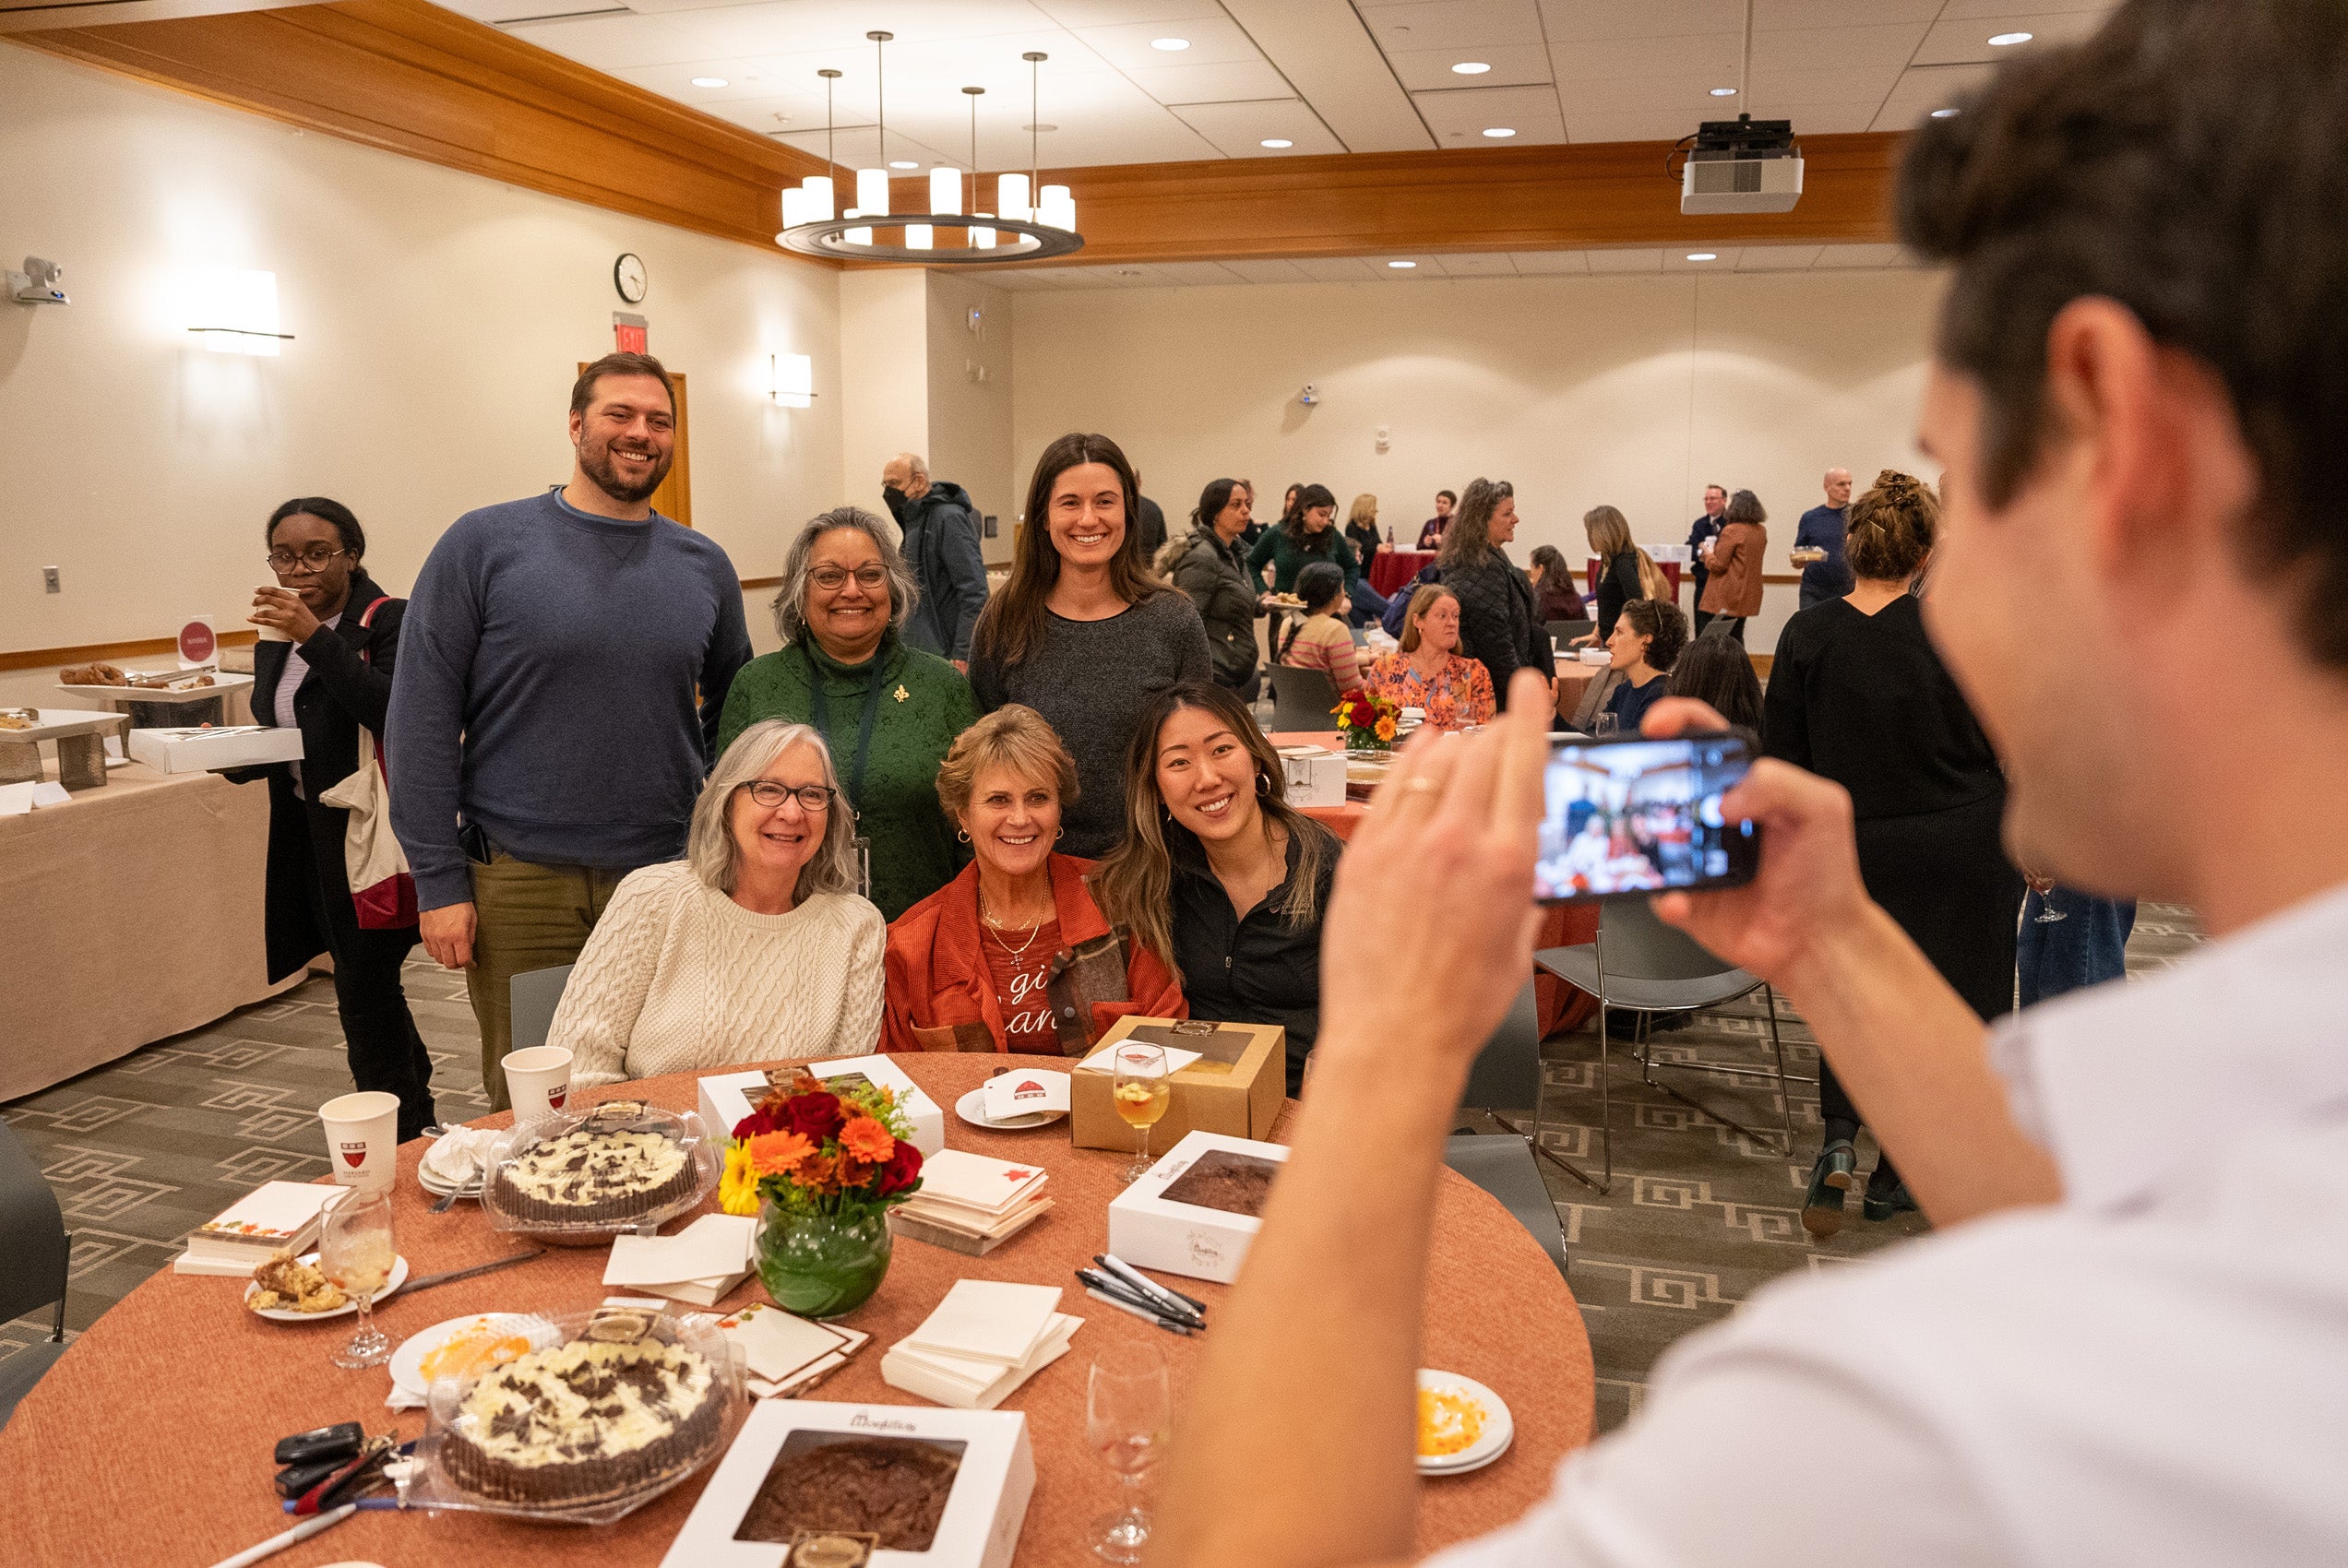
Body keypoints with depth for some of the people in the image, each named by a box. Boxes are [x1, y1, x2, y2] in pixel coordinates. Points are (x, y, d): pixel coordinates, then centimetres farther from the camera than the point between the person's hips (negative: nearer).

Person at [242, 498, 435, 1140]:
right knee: (374, 989, 16)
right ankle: (420, 1119, 31)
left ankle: (400, 1143, 4)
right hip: (310, 839, 8)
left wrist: (317, 637, -27)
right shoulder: (276, 642, 14)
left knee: (364, 995, -7)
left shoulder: (389, 622, -9)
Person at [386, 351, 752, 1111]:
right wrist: (439, 881, -8)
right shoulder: (483, 545, -2)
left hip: (667, 880, 3)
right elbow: (421, 721, -4)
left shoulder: (704, 565, 8)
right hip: (518, 883, -2)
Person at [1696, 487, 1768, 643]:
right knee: (1737, 636, 14)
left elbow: (1718, 565, -14)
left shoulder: (1731, 530, -14)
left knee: (1724, 640, -4)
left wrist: (1708, 554, 6)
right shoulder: (1761, 532, 8)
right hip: (1748, 595, 7)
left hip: (1729, 596, -7)